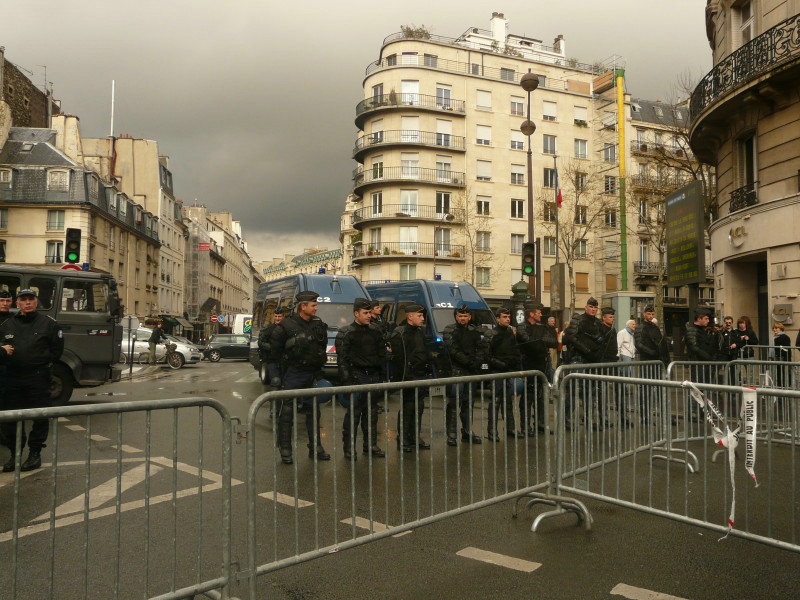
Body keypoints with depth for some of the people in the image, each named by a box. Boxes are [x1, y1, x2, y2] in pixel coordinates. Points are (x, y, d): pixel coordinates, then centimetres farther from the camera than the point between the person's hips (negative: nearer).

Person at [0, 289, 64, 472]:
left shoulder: (47, 323, 2)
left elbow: (57, 349, 4)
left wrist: (44, 365, -2)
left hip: (38, 379, -3)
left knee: (40, 417, 2)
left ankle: (35, 453, 14)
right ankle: (15, 453, 20)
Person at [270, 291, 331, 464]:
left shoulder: (318, 324, 5)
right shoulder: (286, 325, -11)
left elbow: (323, 344, 20)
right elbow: (275, 346, -2)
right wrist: (286, 361, 0)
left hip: (312, 373, 5)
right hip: (293, 374, -5)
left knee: (313, 410, 10)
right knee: (287, 411, -1)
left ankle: (315, 448, 21)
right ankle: (285, 450, 9)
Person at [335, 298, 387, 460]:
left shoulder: (375, 332, 14)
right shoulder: (346, 333, -4)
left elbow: (382, 354, 19)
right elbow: (342, 359, -9)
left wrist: (380, 376, 13)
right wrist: (347, 380, -15)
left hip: (373, 376, 6)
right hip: (357, 377, -6)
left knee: (371, 413, 12)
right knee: (353, 413, -5)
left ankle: (370, 445, 22)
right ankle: (349, 448, 4)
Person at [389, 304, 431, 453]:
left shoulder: (419, 332, 17)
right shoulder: (399, 333, -11)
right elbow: (398, 357, -16)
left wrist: (426, 370, 16)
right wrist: (405, 377, -18)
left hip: (421, 375, 8)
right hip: (408, 377, -8)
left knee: (418, 407, 12)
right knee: (407, 408, -4)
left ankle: (416, 437, 23)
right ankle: (403, 440, 6)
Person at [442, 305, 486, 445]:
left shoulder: (475, 331, 13)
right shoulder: (449, 331, -2)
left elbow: (481, 348, 8)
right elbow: (453, 351, -11)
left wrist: (478, 362, -10)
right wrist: (470, 362, -15)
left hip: (472, 371, 5)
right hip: (456, 371, -5)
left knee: (469, 402, 11)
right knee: (454, 402, -7)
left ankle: (467, 432, 20)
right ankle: (451, 434, -2)